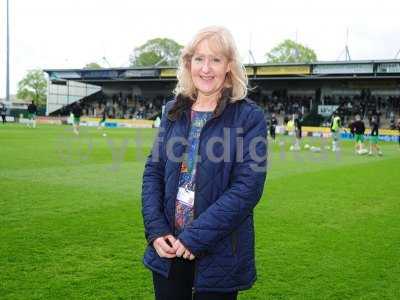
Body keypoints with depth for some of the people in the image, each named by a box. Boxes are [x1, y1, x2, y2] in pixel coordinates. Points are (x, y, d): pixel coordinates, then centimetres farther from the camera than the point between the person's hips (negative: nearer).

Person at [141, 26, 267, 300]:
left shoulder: (249, 116, -9)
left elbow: (248, 187, -16)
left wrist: (195, 237, -18)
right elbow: (153, 171, 6)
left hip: (218, 255, -3)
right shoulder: (174, 111, 5)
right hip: (168, 248, 4)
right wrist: (156, 230, -7)